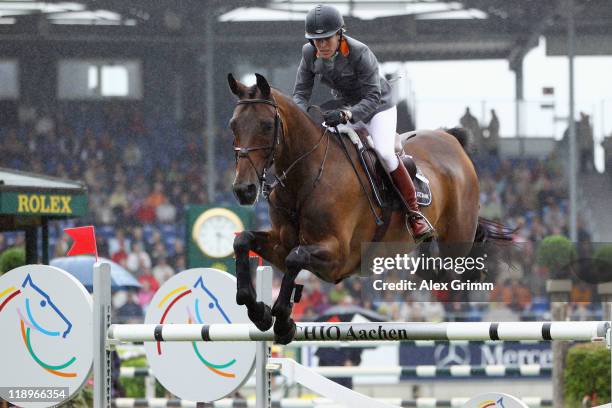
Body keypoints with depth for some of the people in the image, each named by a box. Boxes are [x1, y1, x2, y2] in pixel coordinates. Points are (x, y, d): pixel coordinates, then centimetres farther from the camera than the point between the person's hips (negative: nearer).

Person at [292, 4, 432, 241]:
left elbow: (372, 97, -33)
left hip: (377, 108, -6)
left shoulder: (359, 53, -30)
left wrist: (346, 115, -50)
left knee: (384, 152, -27)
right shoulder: (309, 53, -14)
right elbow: (301, 92, -10)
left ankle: (415, 213, -16)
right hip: (345, 109, 6)